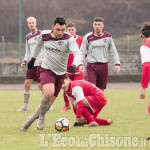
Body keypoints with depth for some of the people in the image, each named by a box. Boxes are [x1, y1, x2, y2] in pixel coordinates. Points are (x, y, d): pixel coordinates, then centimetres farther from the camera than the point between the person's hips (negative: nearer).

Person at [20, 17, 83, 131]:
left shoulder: (69, 39, -14)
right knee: (49, 93, -29)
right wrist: (33, 59, 28)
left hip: (61, 73, 1)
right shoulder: (44, 35, -6)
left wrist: (74, 65, -46)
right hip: (47, 69, -1)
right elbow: (39, 44, 17)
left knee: (50, 102, 3)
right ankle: (42, 116, -5)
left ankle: (31, 119, 23)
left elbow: (77, 54, -26)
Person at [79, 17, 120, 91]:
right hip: (91, 65, -2)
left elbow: (113, 51, 11)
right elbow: (82, 52, 0)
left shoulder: (108, 36, 5)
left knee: (101, 89, 5)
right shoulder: (88, 37, -2)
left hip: (104, 66, 2)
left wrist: (117, 63, 1)